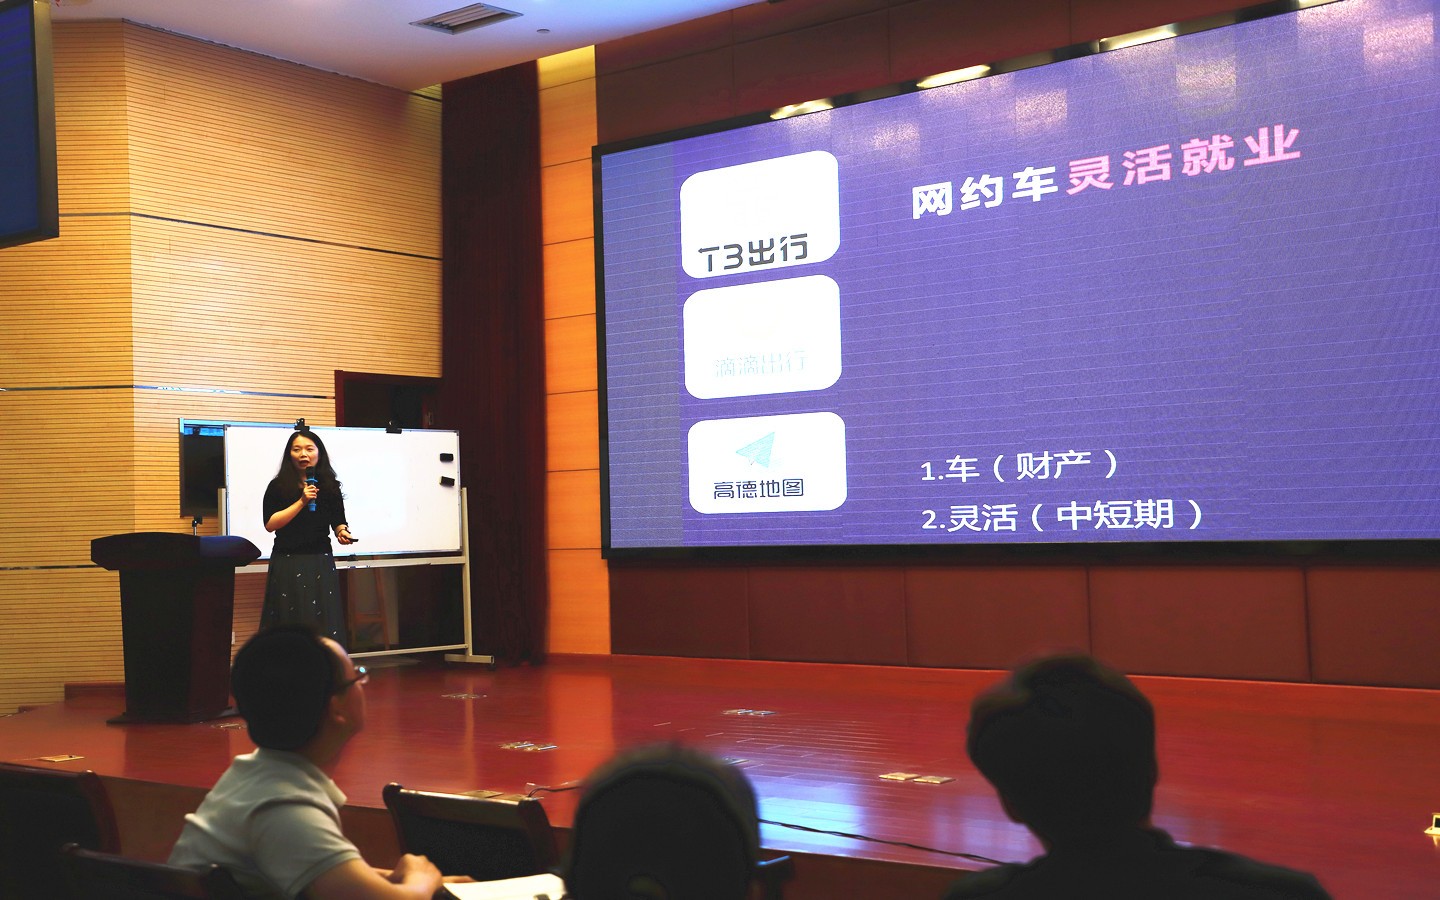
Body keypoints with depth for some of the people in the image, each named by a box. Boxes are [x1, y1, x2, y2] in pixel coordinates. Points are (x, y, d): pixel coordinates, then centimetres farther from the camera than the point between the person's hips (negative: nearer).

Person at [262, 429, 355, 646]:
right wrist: (301, 502, -15)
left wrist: (343, 532, -9)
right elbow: (269, 523, -9)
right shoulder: (278, 486, 1)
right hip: (287, 564, -2)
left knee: (323, 627, 1)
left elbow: (338, 521, 14)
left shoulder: (330, 486, 9)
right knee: (288, 629, -1)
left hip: (320, 564, 2)